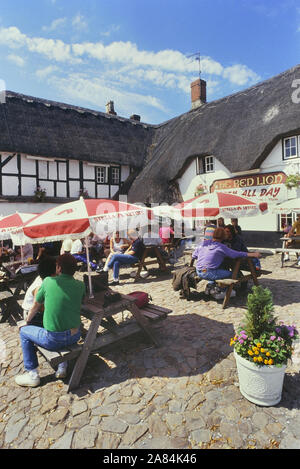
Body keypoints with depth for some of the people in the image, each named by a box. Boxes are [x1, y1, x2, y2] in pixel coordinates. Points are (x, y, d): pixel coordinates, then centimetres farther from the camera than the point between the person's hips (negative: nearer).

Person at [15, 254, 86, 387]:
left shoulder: (48, 281, -10)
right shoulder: (80, 285, -2)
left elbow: (36, 306, 4)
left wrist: (27, 321, 24)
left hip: (54, 340, -4)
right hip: (75, 337, 4)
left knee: (24, 332, 22)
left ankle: (32, 375, 27)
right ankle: (62, 367, 37)